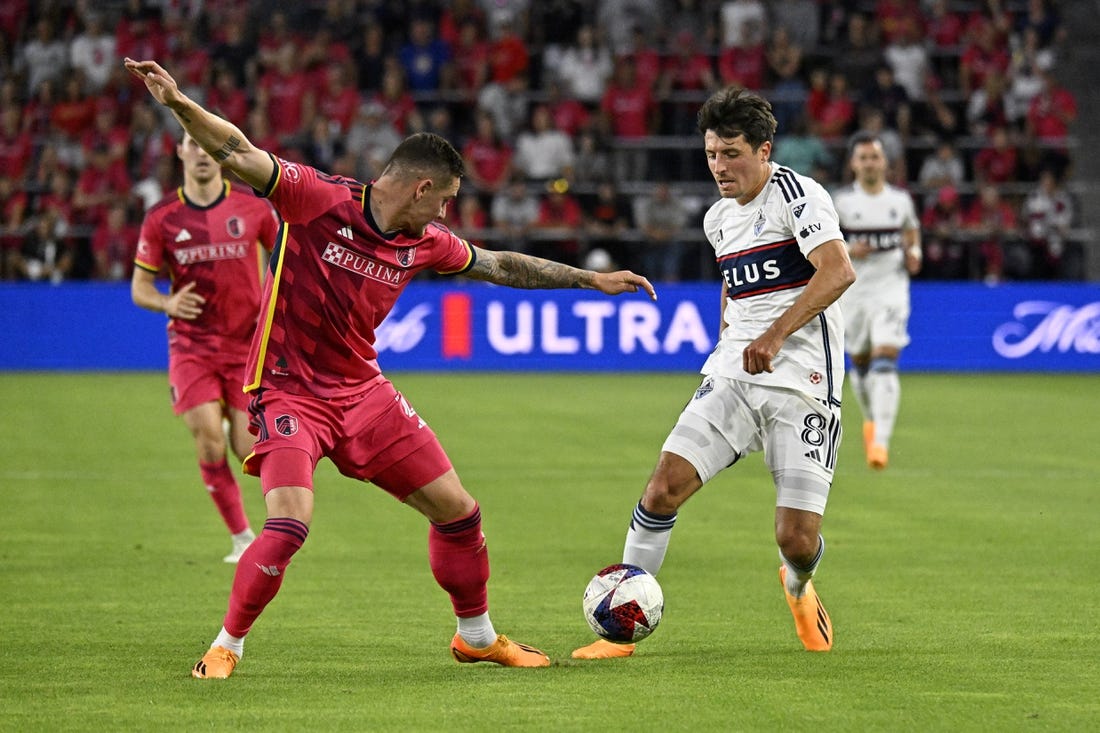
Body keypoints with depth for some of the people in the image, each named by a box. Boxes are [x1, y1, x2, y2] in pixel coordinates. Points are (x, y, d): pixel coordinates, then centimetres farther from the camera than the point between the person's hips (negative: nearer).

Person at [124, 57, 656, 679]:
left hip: (362, 389, 7)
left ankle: (478, 636, 32)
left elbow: (500, 265, 18)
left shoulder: (423, 243, 3)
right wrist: (178, 103, -40)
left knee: (457, 511, 9)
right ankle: (226, 647, -5)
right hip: (289, 390, -7)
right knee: (290, 524, -25)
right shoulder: (319, 198, -16)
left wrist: (594, 280, 23)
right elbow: (239, 152, -24)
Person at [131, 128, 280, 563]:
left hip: (247, 343, 0)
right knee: (209, 442, -11)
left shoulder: (253, 208, -2)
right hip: (191, 344, 0)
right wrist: (167, 303, -18)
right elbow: (139, 287, 4)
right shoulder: (162, 218, -1)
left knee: (248, 449, -7)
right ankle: (242, 537, 5)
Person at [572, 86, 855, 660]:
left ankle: (798, 588, 29)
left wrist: (775, 334, -29)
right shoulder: (718, 219, 15)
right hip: (732, 374, 6)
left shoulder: (796, 194, -7)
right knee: (664, 487, -15)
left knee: (797, 541, -9)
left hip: (802, 385, -6)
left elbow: (838, 271, -22)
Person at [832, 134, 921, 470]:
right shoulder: (840, 202, -5)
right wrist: (843, 251, -19)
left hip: (891, 288, -1)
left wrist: (914, 254, 1)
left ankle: (881, 442, -22)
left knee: (885, 360, -16)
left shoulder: (900, 199, 2)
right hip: (853, 289, 1)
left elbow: (912, 229, 21)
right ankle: (871, 419, 44)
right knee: (859, 361, 14)